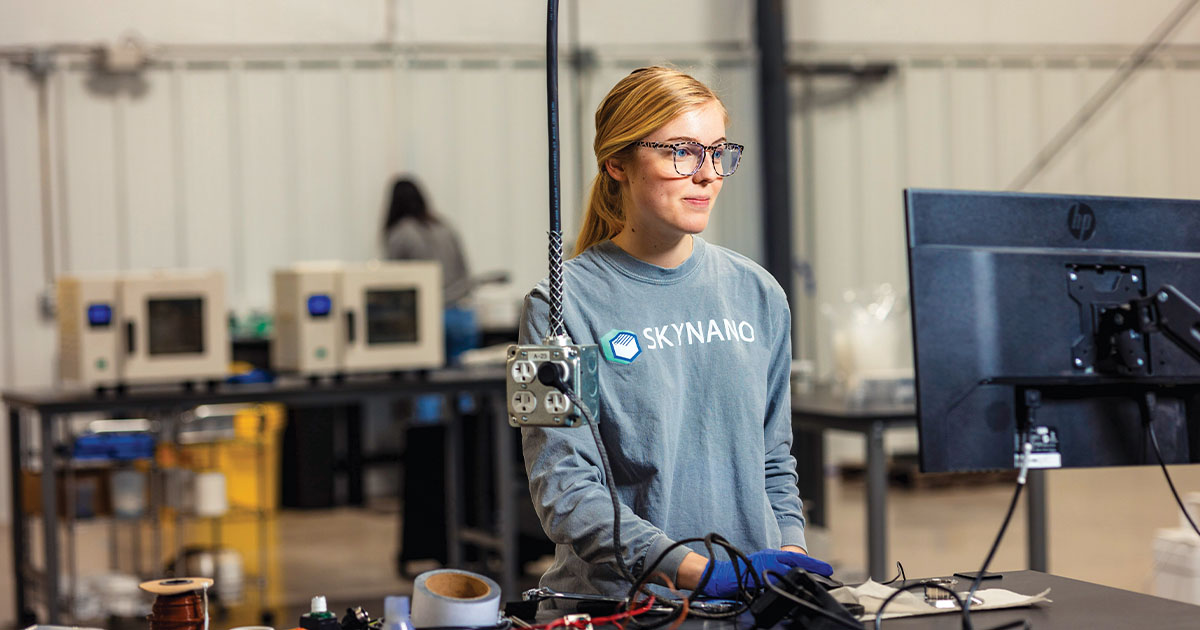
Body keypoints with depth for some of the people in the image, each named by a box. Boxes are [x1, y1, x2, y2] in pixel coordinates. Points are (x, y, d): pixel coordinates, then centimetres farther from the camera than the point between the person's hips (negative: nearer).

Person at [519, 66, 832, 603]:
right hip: (617, 602, -3)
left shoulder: (758, 295, 12)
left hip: (756, 601, 3)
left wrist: (792, 553, 1)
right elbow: (563, 489, -11)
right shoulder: (563, 305, -4)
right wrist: (702, 572, -21)